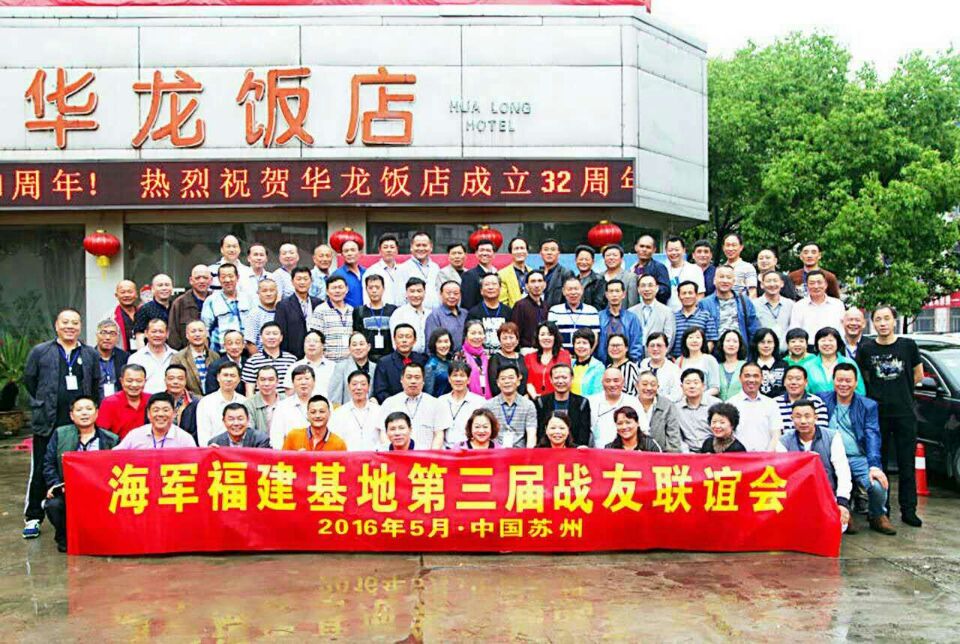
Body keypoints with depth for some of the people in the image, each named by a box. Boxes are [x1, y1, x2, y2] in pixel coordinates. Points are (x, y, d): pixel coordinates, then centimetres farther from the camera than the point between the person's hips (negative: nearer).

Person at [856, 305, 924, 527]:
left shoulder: (908, 345, 3)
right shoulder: (866, 349, 2)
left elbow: (918, 375, 12)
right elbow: (861, 377, 12)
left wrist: (899, 389, 7)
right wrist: (879, 391, 2)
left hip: (905, 412, 0)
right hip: (877, 412, 0)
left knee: (907, 463, 4)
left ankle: (908, 510, 12)